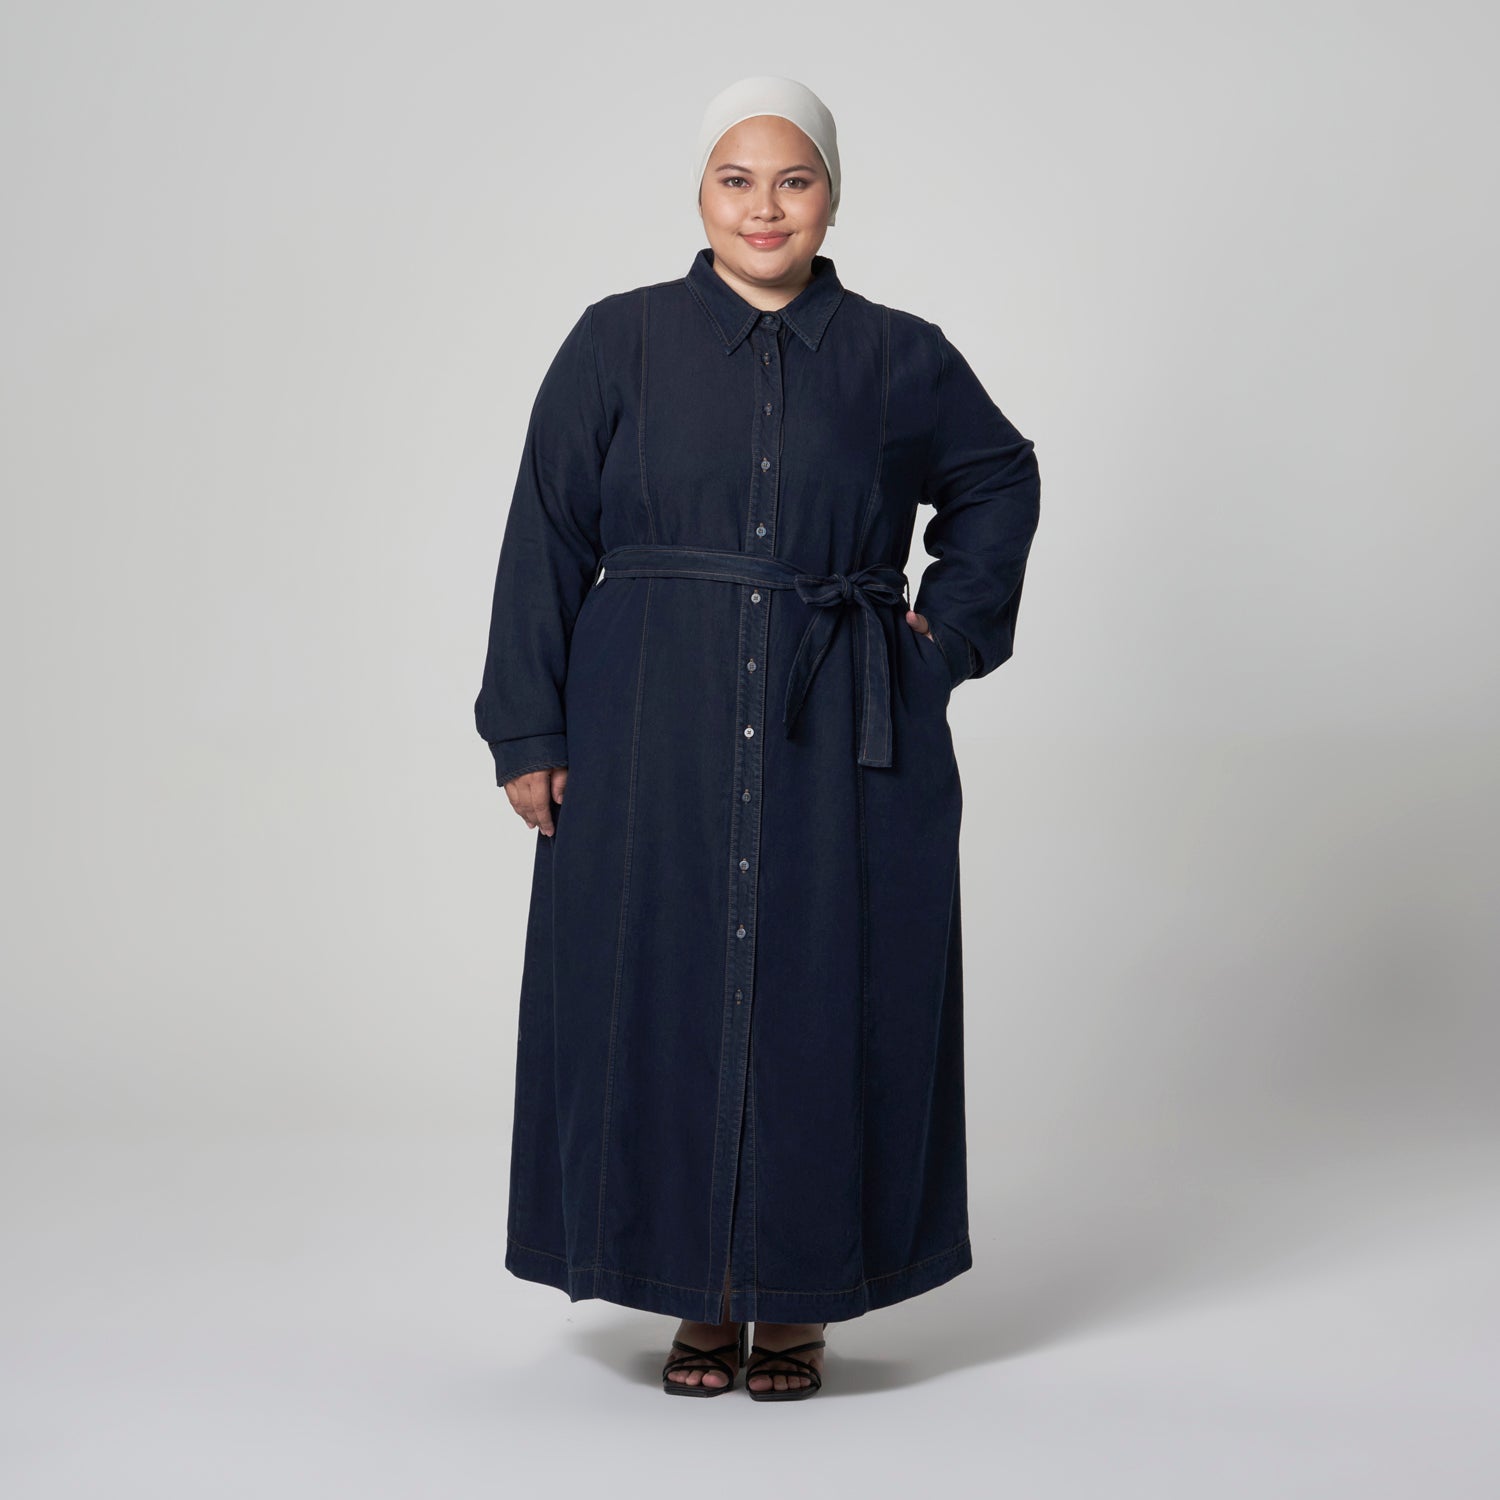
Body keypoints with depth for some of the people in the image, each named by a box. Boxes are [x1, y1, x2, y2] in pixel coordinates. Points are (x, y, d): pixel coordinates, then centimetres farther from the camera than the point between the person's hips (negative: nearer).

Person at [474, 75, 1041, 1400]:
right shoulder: (619, 344, 2)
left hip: (842, 747, 0)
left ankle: (799, 1302, 17)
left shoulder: (897, 358, 5)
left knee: (822, 1010, 3)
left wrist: (953, 631, 8)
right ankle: (701, 1299, 18)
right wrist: (527, 732, -4)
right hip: (654, 744, 0)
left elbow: (1001, 479, 21)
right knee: (664, 1005, 3)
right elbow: (546, 537, 1)